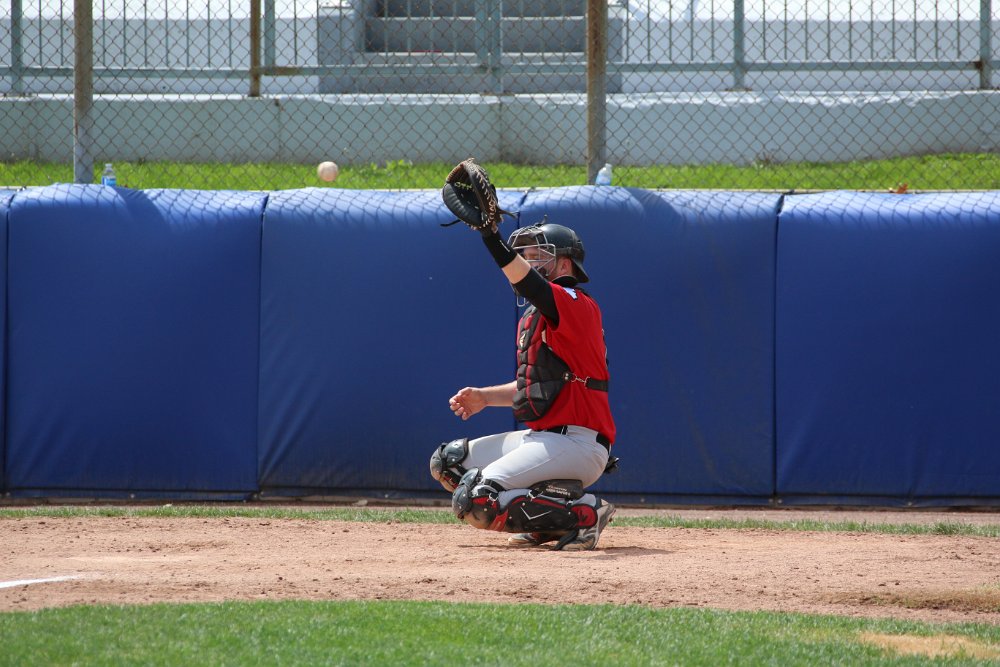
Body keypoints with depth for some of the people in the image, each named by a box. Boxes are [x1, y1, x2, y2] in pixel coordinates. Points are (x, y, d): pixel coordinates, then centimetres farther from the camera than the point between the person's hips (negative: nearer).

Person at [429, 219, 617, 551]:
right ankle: (548, 520, 6)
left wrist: (489, 232, -43)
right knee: (447, 461, 12)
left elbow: (522, 277, -31)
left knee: (476, 500, -20)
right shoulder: (530, 319, 19)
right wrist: (486, 397, 10)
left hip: (577, 442, -10)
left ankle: (584, 512, -10)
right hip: (541, 437, 10)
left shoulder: (577, 305, -11)